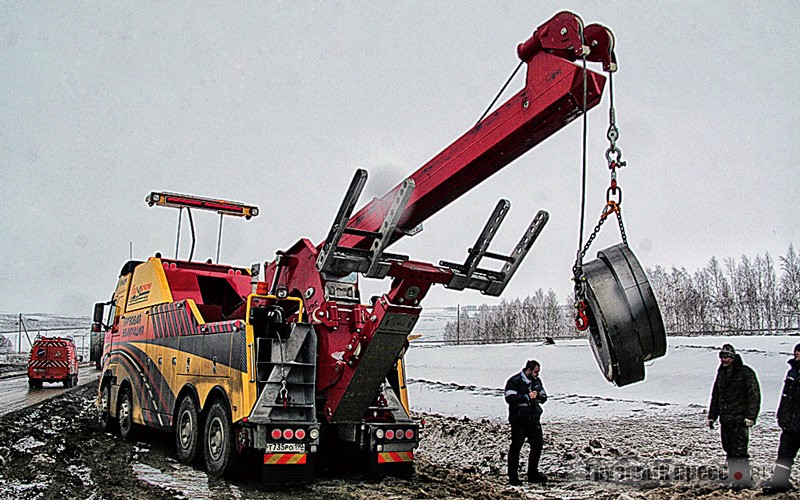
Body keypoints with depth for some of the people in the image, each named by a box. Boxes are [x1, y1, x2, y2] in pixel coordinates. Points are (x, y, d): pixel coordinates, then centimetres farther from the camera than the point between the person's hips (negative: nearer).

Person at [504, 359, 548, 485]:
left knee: (538, 444, 9)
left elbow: (544, 397, 15)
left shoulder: (537, 381, 10)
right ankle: (513, 477, 8)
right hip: (519, 420, -7)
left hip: (534, 419, 7)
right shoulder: (514, 381, -11)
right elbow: (510, 398, -22)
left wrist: (538, 396, -9)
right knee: (516, 447, -1)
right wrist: (527, 397, -21)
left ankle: (533, 474, 22)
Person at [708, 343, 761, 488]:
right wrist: (712, 416, 18)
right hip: (725, 419, 7)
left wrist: (750, 416, -15)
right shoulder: (722, 373, 16)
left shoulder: (745, 372, -5)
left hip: (739, 418, -7)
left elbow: (754, 395, -9)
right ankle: (734, 476, 19)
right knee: (729, 449, 10)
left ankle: (745, 479, -2)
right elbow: (715, 396, 22)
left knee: (739, 450, -9)